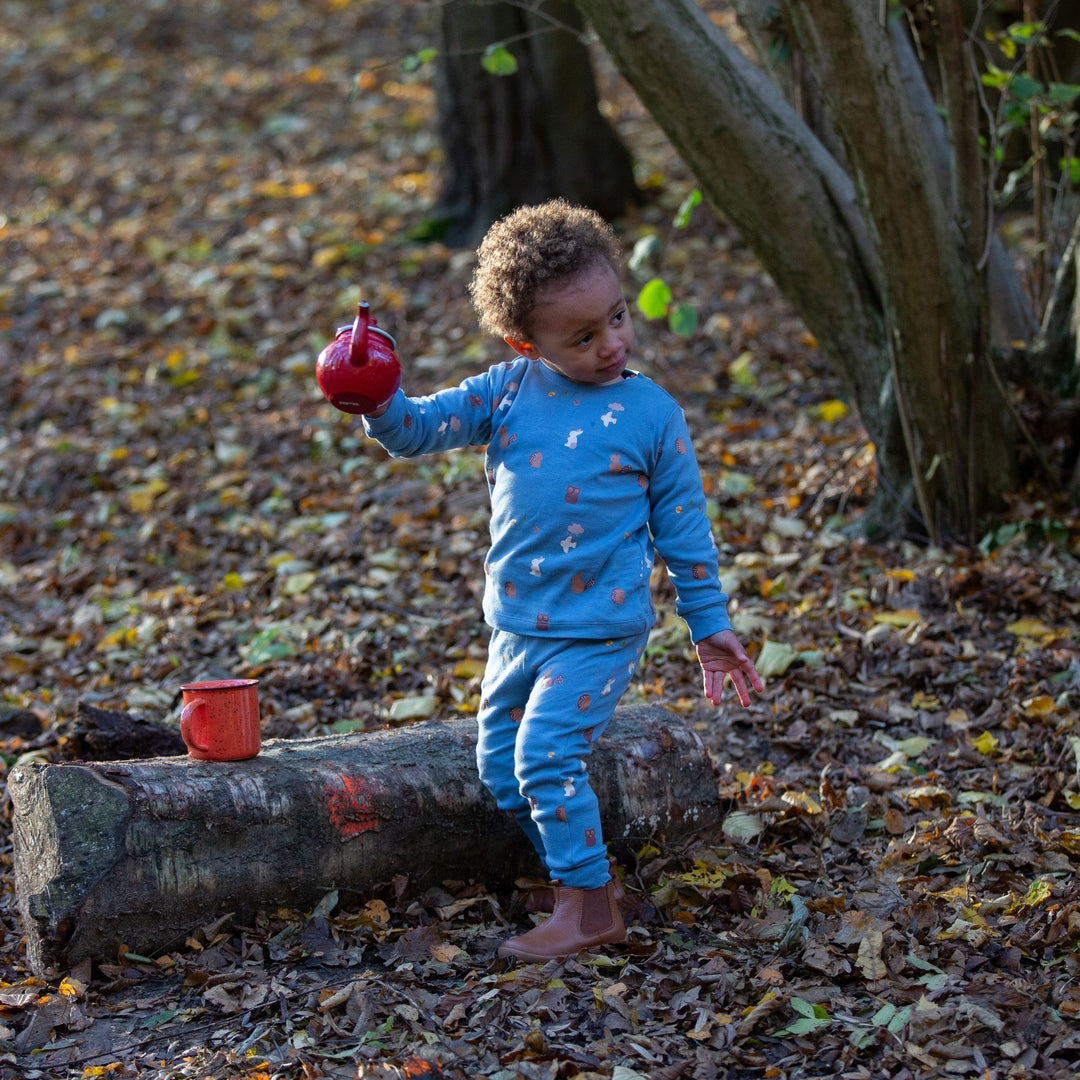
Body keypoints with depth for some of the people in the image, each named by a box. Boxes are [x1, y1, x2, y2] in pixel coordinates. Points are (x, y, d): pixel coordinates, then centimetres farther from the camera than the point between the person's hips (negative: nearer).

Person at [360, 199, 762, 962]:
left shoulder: (651, 412, -6)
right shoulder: (508, 390, 0)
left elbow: (683, 528, 1)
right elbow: (419, 429, -2)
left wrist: (710, 626, 3)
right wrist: (378, 402, -25)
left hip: (600, 628, -5)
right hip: (517, 622, 5)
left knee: (546, 753, -15)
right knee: (501, 764, 11)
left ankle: (587, 906, -3)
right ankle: (582, 875, 26)